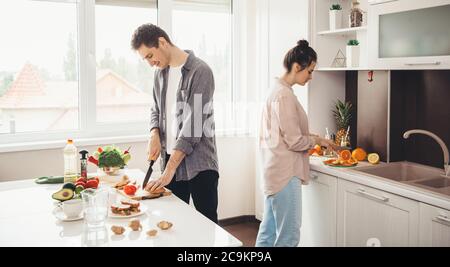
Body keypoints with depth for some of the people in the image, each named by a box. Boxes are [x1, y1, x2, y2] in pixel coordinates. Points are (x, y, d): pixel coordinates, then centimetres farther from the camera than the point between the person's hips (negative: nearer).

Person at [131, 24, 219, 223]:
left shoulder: (200, 71, -13)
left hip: (198, 163, -6)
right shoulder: (160, 72, 10)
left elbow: (193, 125, -18)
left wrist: (169, 171, -20)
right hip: (170, 159, 6)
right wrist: (154, 134, -1)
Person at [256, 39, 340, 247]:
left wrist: (311, 138, 10)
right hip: (285, 173, -10)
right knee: (289, 235, 0)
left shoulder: (278, 90, 12)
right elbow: (294, 141, -18)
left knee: (268, 232, 16)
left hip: (276, 171, 10)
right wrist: (318, 140, -2)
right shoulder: (284, 95, -18)